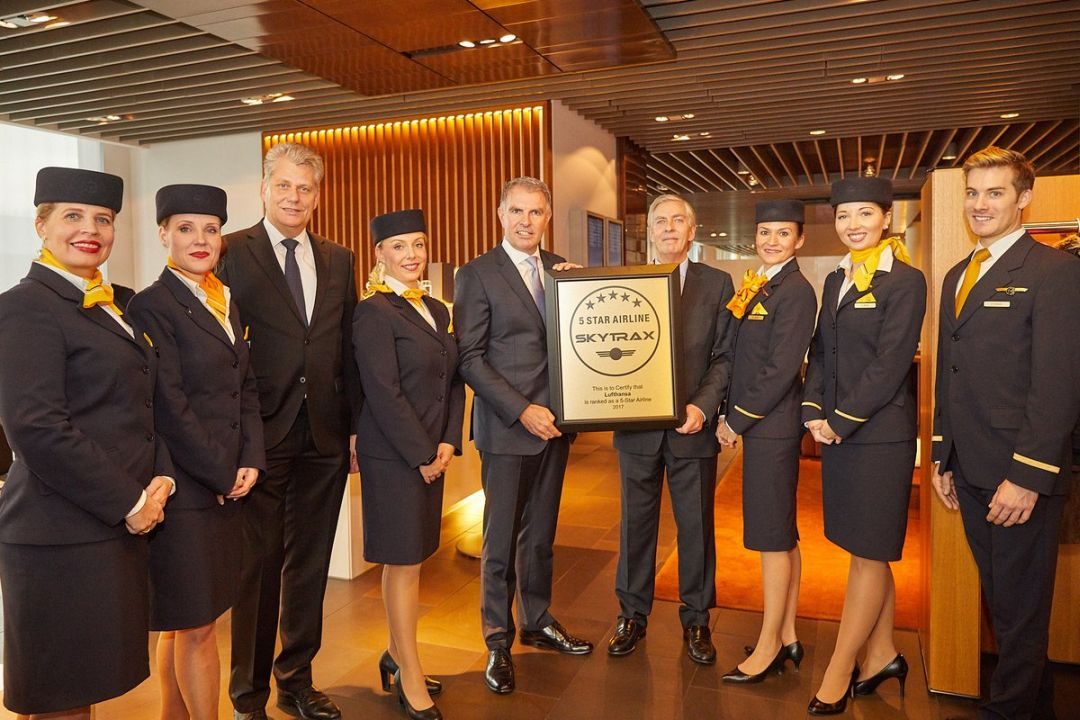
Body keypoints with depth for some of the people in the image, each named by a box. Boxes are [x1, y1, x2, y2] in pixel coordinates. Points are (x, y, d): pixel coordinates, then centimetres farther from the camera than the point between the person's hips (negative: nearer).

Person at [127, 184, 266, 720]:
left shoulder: (225, 303, 13)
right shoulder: (151, 307, -10)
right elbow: (168, 408, -15)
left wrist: (250, 461, 0)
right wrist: (224, 474, -10)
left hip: (228, 484, 7)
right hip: (183, 488, -7)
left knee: (181, 622, 18)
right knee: (197, 626, 3)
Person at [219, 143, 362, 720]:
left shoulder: (339, 261, 11)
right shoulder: (230, 254, -3)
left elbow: (348, 348, 10)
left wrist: (357, 423, 7)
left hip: (324, 435, 4)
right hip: (262, 434, -4)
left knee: (310, 564, 15)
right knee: (258, 567, 8)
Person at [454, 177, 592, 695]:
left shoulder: (559, 268, 10)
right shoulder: (477, 274, -6)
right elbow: (469, 358, -11)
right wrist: (522, 410, -16)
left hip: (553, 422, 5)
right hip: (507, 425, -5)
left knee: (541, 533, 17)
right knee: (501, 539, 7)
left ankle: (538, 622, 34)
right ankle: (498, 642, 23)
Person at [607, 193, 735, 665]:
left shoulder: (717, 284, 3)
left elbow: (725, 356, -1)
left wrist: (703, 405, -15)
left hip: (693, 426, 0)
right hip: (637, 426, 1)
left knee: (696, 527, 10)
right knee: (635, 523, 12)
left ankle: (695, 620, 28)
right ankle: (632, 615, 29)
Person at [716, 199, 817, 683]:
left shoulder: (796, 291, -12)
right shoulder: (756, 289, 14)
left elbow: (781, 369, -18)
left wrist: (737, 420, -13)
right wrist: (731, 414, 7)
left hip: (773, 426, -9)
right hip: (760, 424, 9)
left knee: (773, 535, 0)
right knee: (781, 534, 15)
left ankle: (769, 646, 13)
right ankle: (787, 636, 27)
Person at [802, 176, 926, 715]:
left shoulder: (905, 281, -9)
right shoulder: (836, 280, 13)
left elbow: (890, 366, -14)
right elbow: (820, 352, 11)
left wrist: (841, 421, -13)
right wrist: (814, 413, -3)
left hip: (879, 434, -7)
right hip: (836, 432, 7)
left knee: (868, 554, 2)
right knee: (867, 550, 15)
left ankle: (838, 673, 11)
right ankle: (882, 655, 29)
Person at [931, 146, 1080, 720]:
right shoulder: (957, 276, 14)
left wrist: (1028, 475, -19)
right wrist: (943, 458, 15)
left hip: (1021, 476, -7)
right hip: (972, 472, 7)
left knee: (1020, 610, 6)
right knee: (1001, 603, 18)